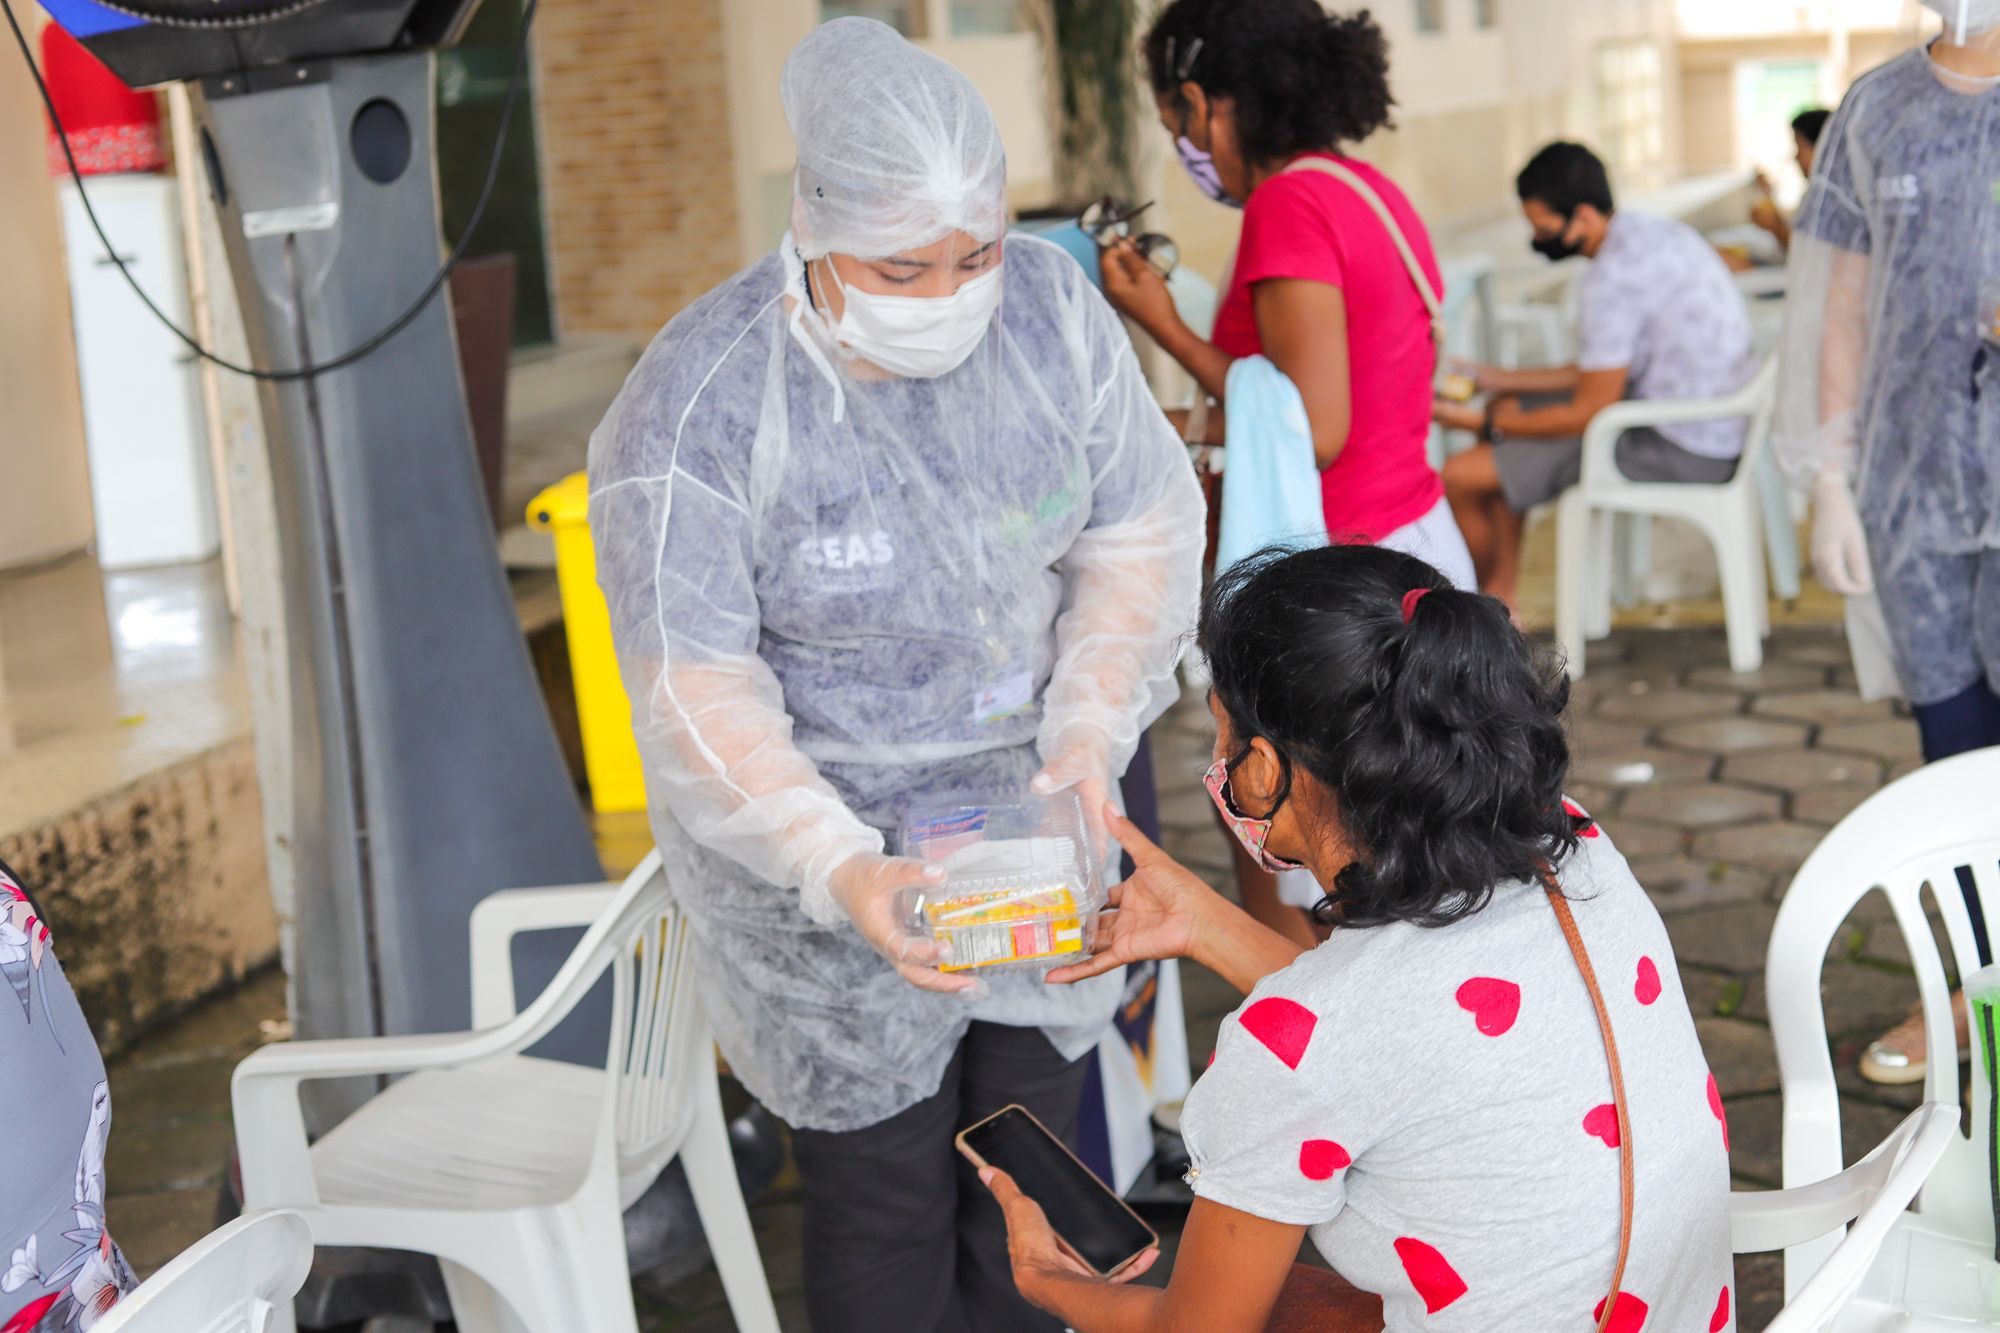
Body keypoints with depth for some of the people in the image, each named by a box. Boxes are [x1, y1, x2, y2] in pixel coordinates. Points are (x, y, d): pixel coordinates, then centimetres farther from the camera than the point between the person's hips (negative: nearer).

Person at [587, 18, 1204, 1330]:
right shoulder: (695, 412, -24)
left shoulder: (1052, 303, -12)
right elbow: (700, 694, -22)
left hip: (1025, 814, 4)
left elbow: (1140, 535, -4)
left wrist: (1088, 737, -17)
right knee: (886, 1197, 8)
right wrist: (840, 871, -34)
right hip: (818, 847, -4)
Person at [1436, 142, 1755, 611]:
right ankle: (1502, 602, 19)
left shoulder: (1611, 278, -23)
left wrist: (1484, 425, -7)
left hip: (1676, 452, -11)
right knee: (1506, 409, 21)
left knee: (1462, 477, -11)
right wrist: (1502, 379, 18)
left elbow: (1589, 414, -17)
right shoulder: (1658, 232, 7)